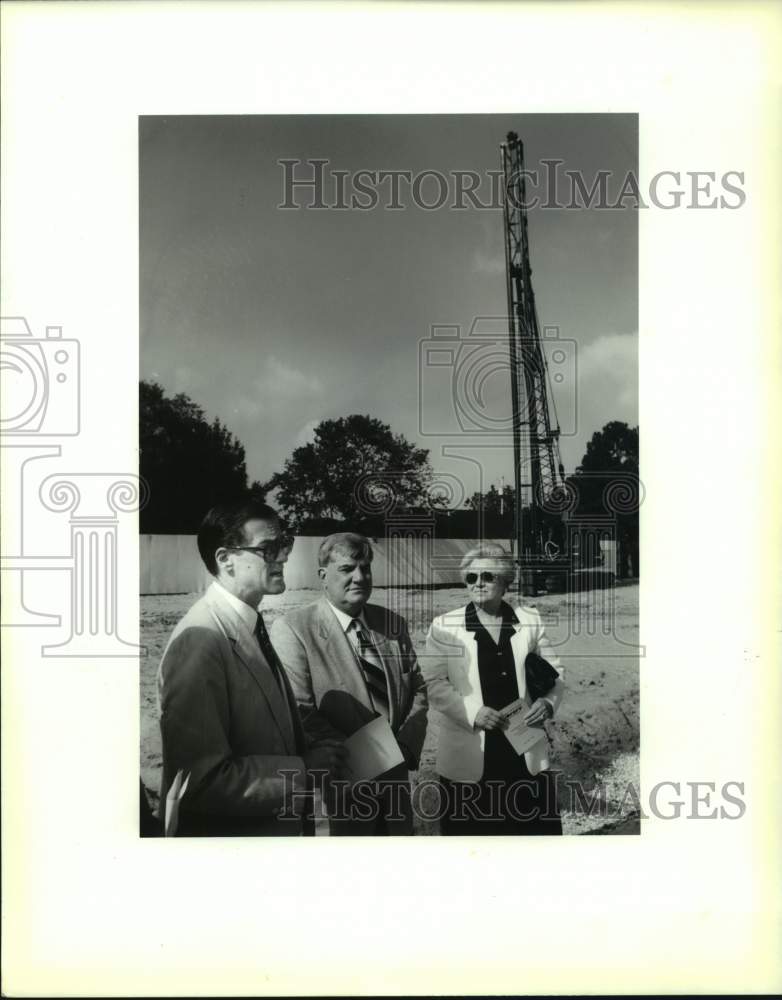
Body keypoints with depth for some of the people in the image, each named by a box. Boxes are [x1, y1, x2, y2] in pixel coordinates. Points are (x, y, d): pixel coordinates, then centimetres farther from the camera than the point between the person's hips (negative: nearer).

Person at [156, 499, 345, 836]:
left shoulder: (249, 627, 4)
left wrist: (312, 751, -4)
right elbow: (200, 780, -26)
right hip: (224, 831, -8)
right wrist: (303, 771, -20)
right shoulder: (200, 640, -23)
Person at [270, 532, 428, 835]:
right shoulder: (293, 629, -14)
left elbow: (417, 689, 10)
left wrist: (407, 744, -6)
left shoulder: (393, 624, 5)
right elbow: (300, 711, -18)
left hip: (396, 771, 5)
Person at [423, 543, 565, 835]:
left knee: (537, 826, 10)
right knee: (470, 827, 7)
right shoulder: (444, 627, -2)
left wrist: (548, 702, -8)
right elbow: (434, 683, -5)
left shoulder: (530, 620, 7)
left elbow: (554, 673, 12)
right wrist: (473, 713, -18)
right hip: (469, 756, -2)